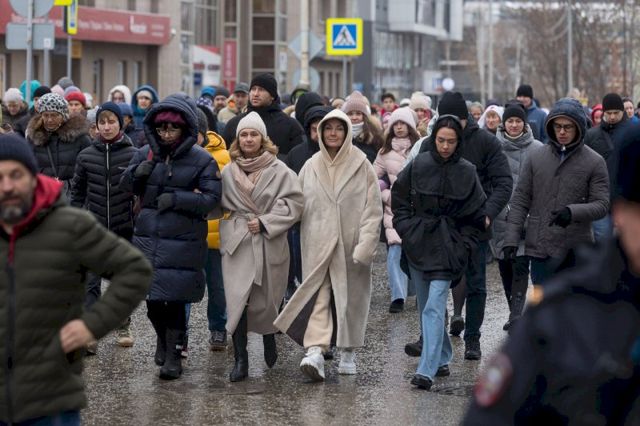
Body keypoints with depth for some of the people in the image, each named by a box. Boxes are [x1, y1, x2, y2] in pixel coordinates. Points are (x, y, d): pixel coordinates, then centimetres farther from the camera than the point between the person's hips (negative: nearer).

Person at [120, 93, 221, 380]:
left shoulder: (201, 160, -5)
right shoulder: (146, 153, 6)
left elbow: (210, 199, -8)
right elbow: (125, 185, 14)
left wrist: (177, 198, -18)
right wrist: (138, 173, -8)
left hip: (183, 242, -4)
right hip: (148, 238, 4)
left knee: (175, 299, -2)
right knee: (152, 297, 8)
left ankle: (173, 353, 13)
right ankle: (162, 337, 36)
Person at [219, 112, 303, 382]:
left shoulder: (279, 171, -2)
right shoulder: (229, 172, 7)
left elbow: (293, 203, -8)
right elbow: (219, 204, 14)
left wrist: (264, 222, -12)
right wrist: (240, 221, -3)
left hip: (269, 244, -1)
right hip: (238, 243, 1)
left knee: (266, 299, 9)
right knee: (238, 299, -10)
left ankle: (269, 340, 41)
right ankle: (240, 361, -7)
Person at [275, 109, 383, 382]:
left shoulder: (361, 165, -1)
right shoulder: (311, 167, 7)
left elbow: (373, 209, -4)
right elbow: (298, 206, 12)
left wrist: (365, 245, -12)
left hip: (350, 245, -1)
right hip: (318, 244, 1)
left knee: (351, 296, 7)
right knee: (318, 297, -9)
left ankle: (348, 352, 22)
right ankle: (315, 351, -19)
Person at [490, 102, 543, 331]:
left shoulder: (536, 149, 2)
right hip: (499, 215, 3)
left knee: (520, 265, -12)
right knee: (505, 266, 8)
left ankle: (516, 315, -13)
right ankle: (515, 313, 21)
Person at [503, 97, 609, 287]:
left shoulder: (594, 162, -1)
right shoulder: (536, 158, 6)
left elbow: (602, 204, -5)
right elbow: (520, 201, 8)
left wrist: (573, 212, -24)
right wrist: (511, 239, -2)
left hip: (575, 251, -3)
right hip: (539, 249, 3)